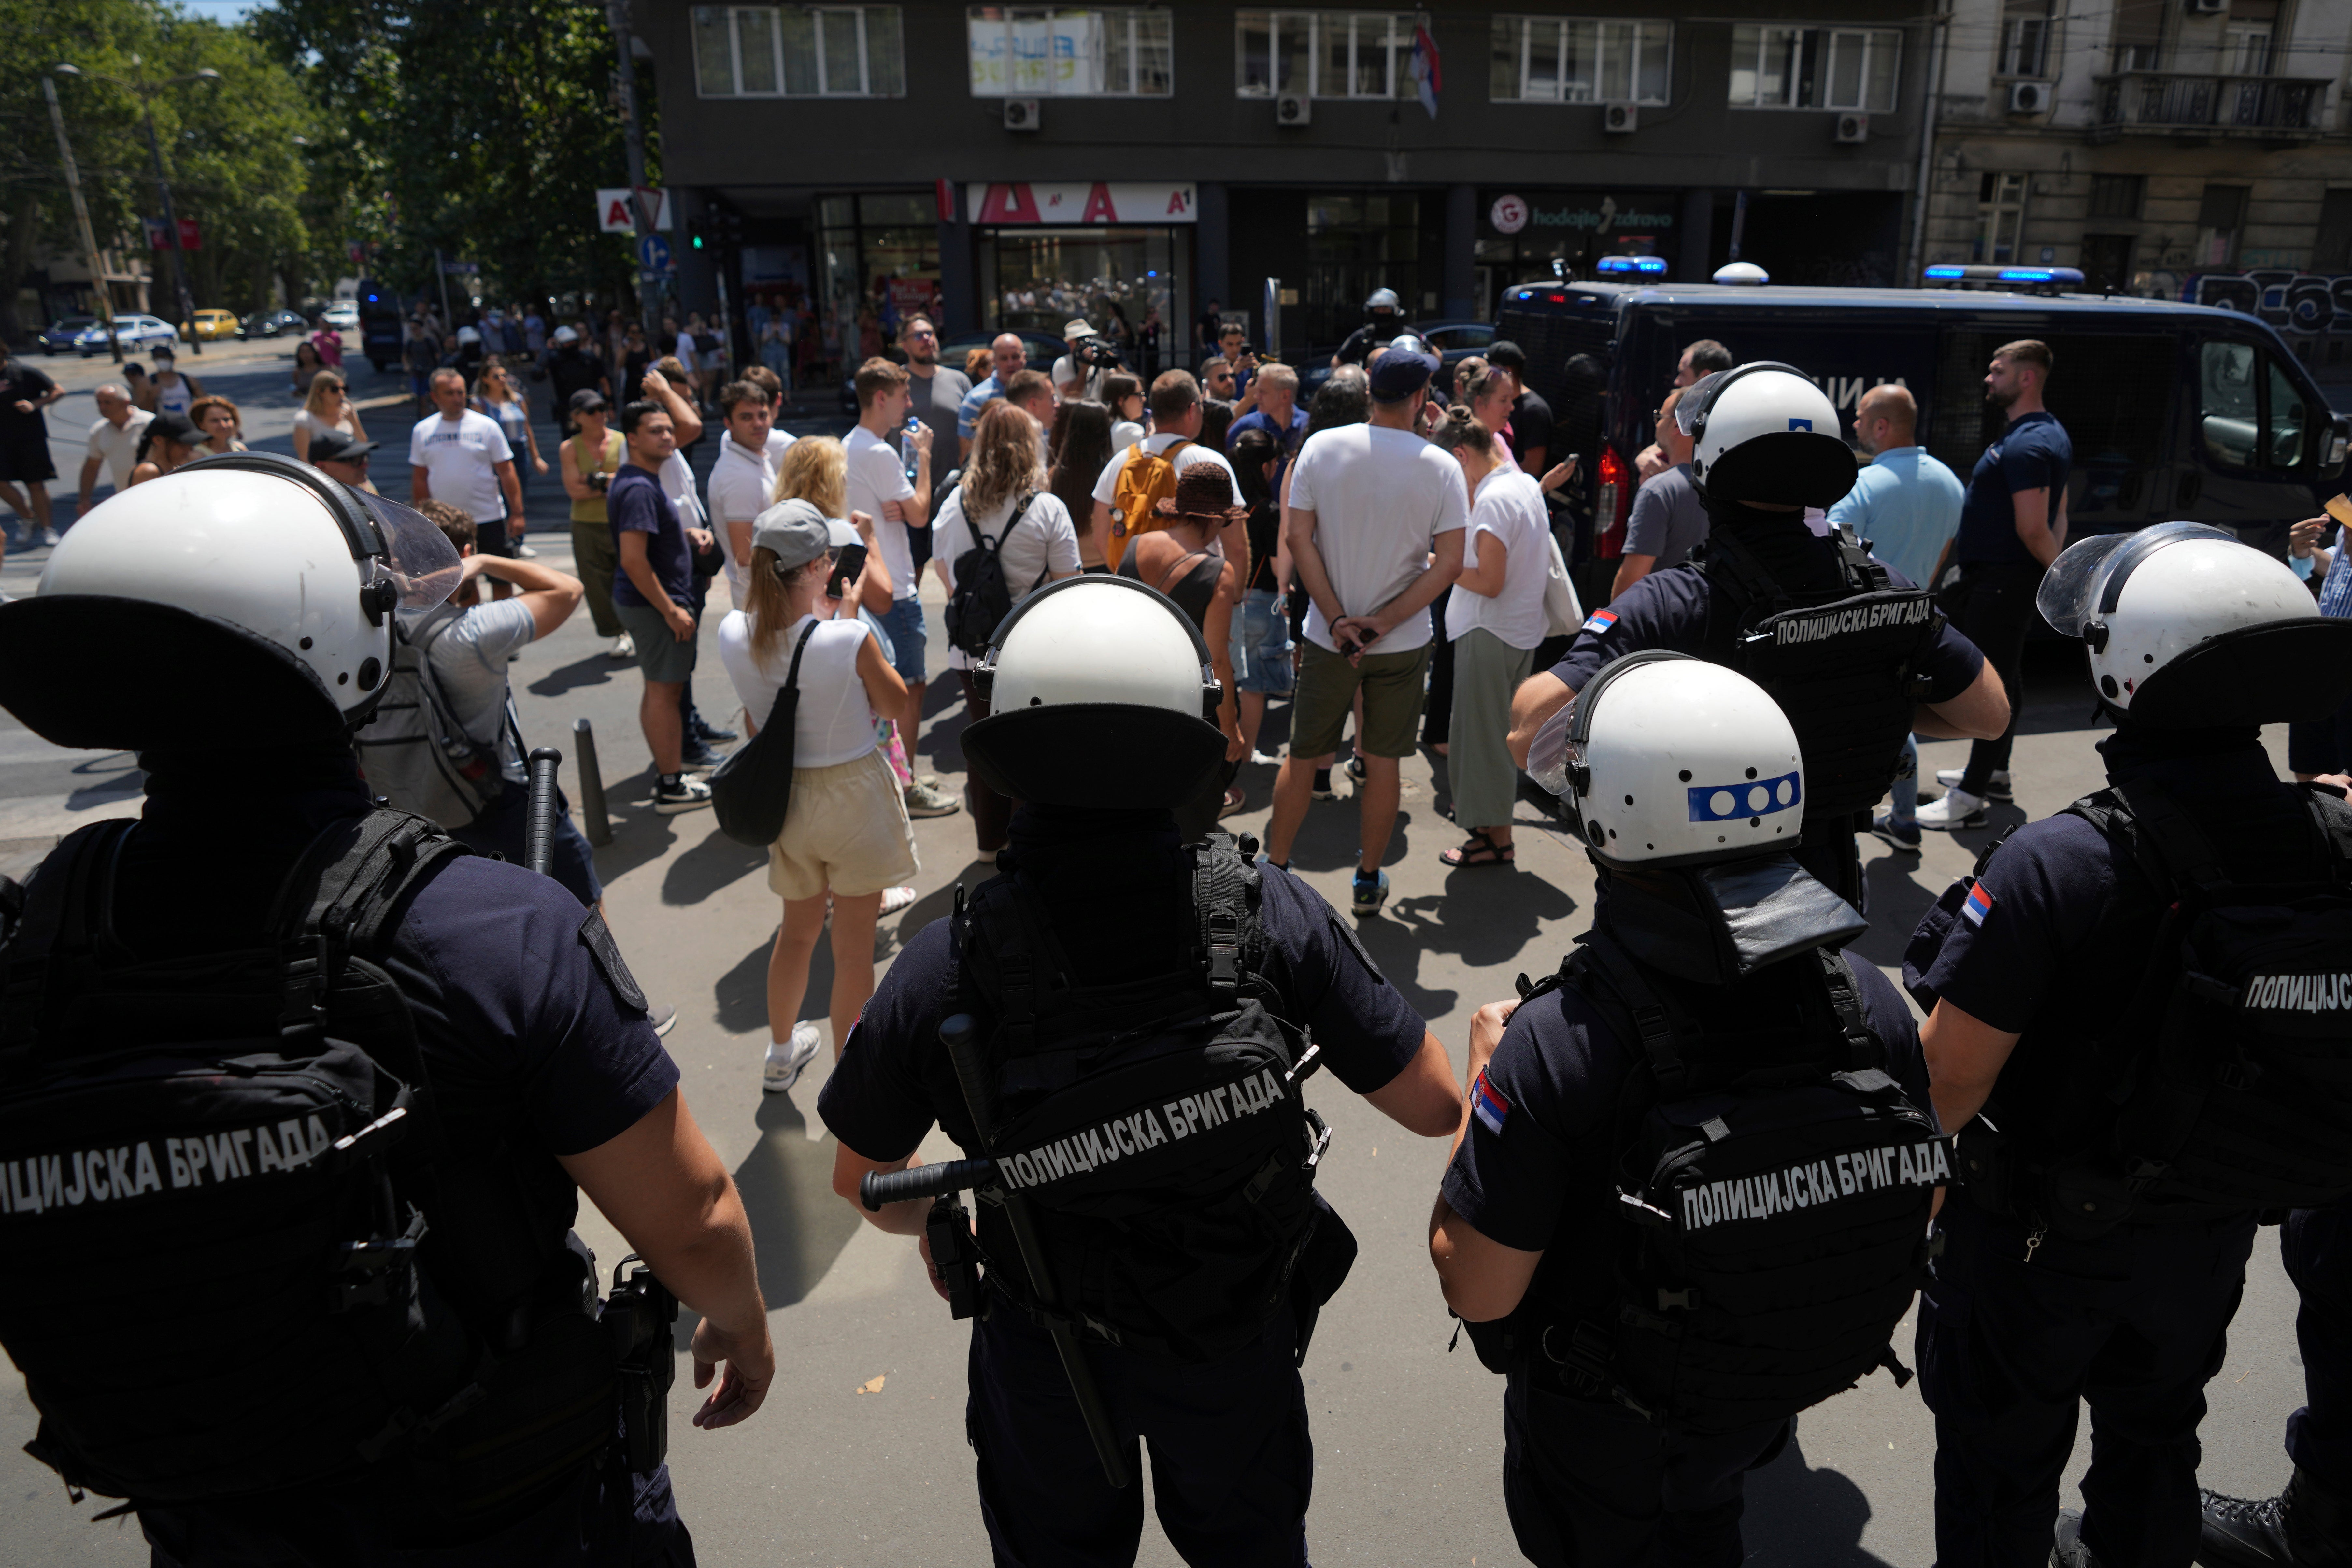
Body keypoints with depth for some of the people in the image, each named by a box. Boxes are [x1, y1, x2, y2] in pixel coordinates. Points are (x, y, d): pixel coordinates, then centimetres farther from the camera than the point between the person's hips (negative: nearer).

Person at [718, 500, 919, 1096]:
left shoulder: (733, 635, -11)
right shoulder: (848, 639, -26)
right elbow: (894, 701, -8)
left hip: (783, 795, 5)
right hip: (853, 793, -5)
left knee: (798, 928, 27)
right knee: (854, 947, 10)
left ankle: (781, 1053, 44)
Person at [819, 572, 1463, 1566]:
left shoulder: (944, 971, -28)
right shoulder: (1274, 919, -28)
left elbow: (864, 1181, -9)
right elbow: (1436, 1109, -17)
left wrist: (937, 1223, 13)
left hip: (1046, 1353, 0)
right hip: (1240, 1335, 1)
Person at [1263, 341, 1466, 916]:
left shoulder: (1321, 447, -6)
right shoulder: (1440, 467, -8)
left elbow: (1297, 537, -8)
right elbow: (1449, 563, -12)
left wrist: (1338, 620, -8)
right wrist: (1384, 623, -11)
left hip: (1329, 636, 1)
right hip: (1403, 643, 0)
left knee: (1302, 758, 13)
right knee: (1383, 762, 12)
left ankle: (1275, 867, 24)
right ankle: (1369, 880, 23)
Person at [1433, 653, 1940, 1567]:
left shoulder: (1556, 1044, -37)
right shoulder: (1869, 1003, -21)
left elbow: (1476, 1289, -27)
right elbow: (1922, 1194, -4)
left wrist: (1486, 1070, -16)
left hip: (1601, 1430, -4)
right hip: (1769, 1402, 4)